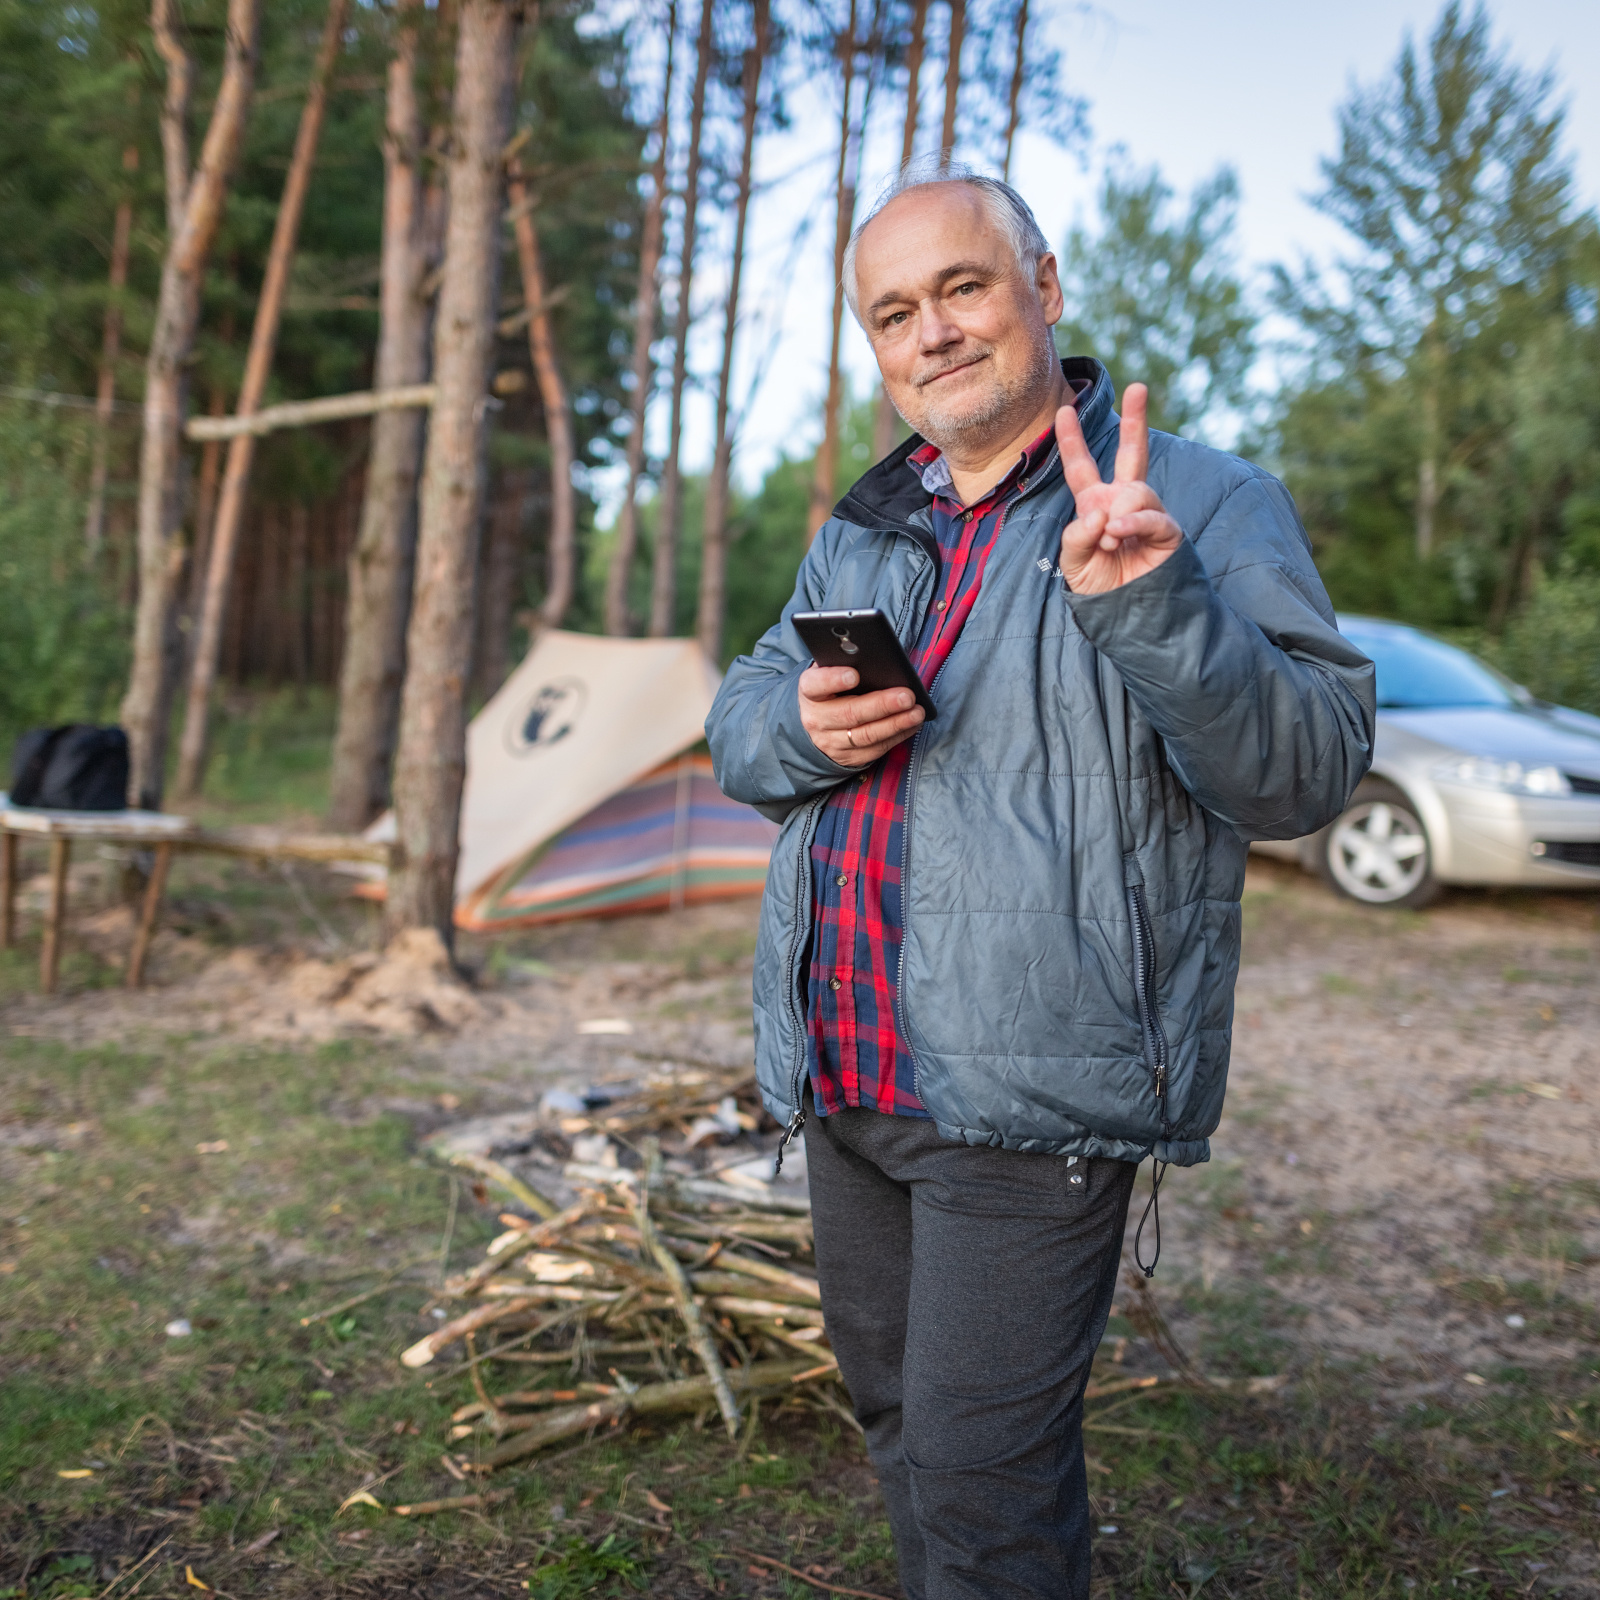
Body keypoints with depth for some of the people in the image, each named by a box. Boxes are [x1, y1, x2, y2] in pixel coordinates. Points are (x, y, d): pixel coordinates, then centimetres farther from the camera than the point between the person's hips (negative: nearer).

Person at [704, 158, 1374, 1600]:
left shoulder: (1203, 505, -6)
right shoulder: (862, 532, 14)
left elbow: (1306, 771, -15)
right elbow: (737, 718, 15)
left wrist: (1143, 598, -32)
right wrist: (802, 724, -9)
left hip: (1033, 1099, -7)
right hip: (846, 1083, 7)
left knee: (979, 1474, -2)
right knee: (898, 1421, 22)